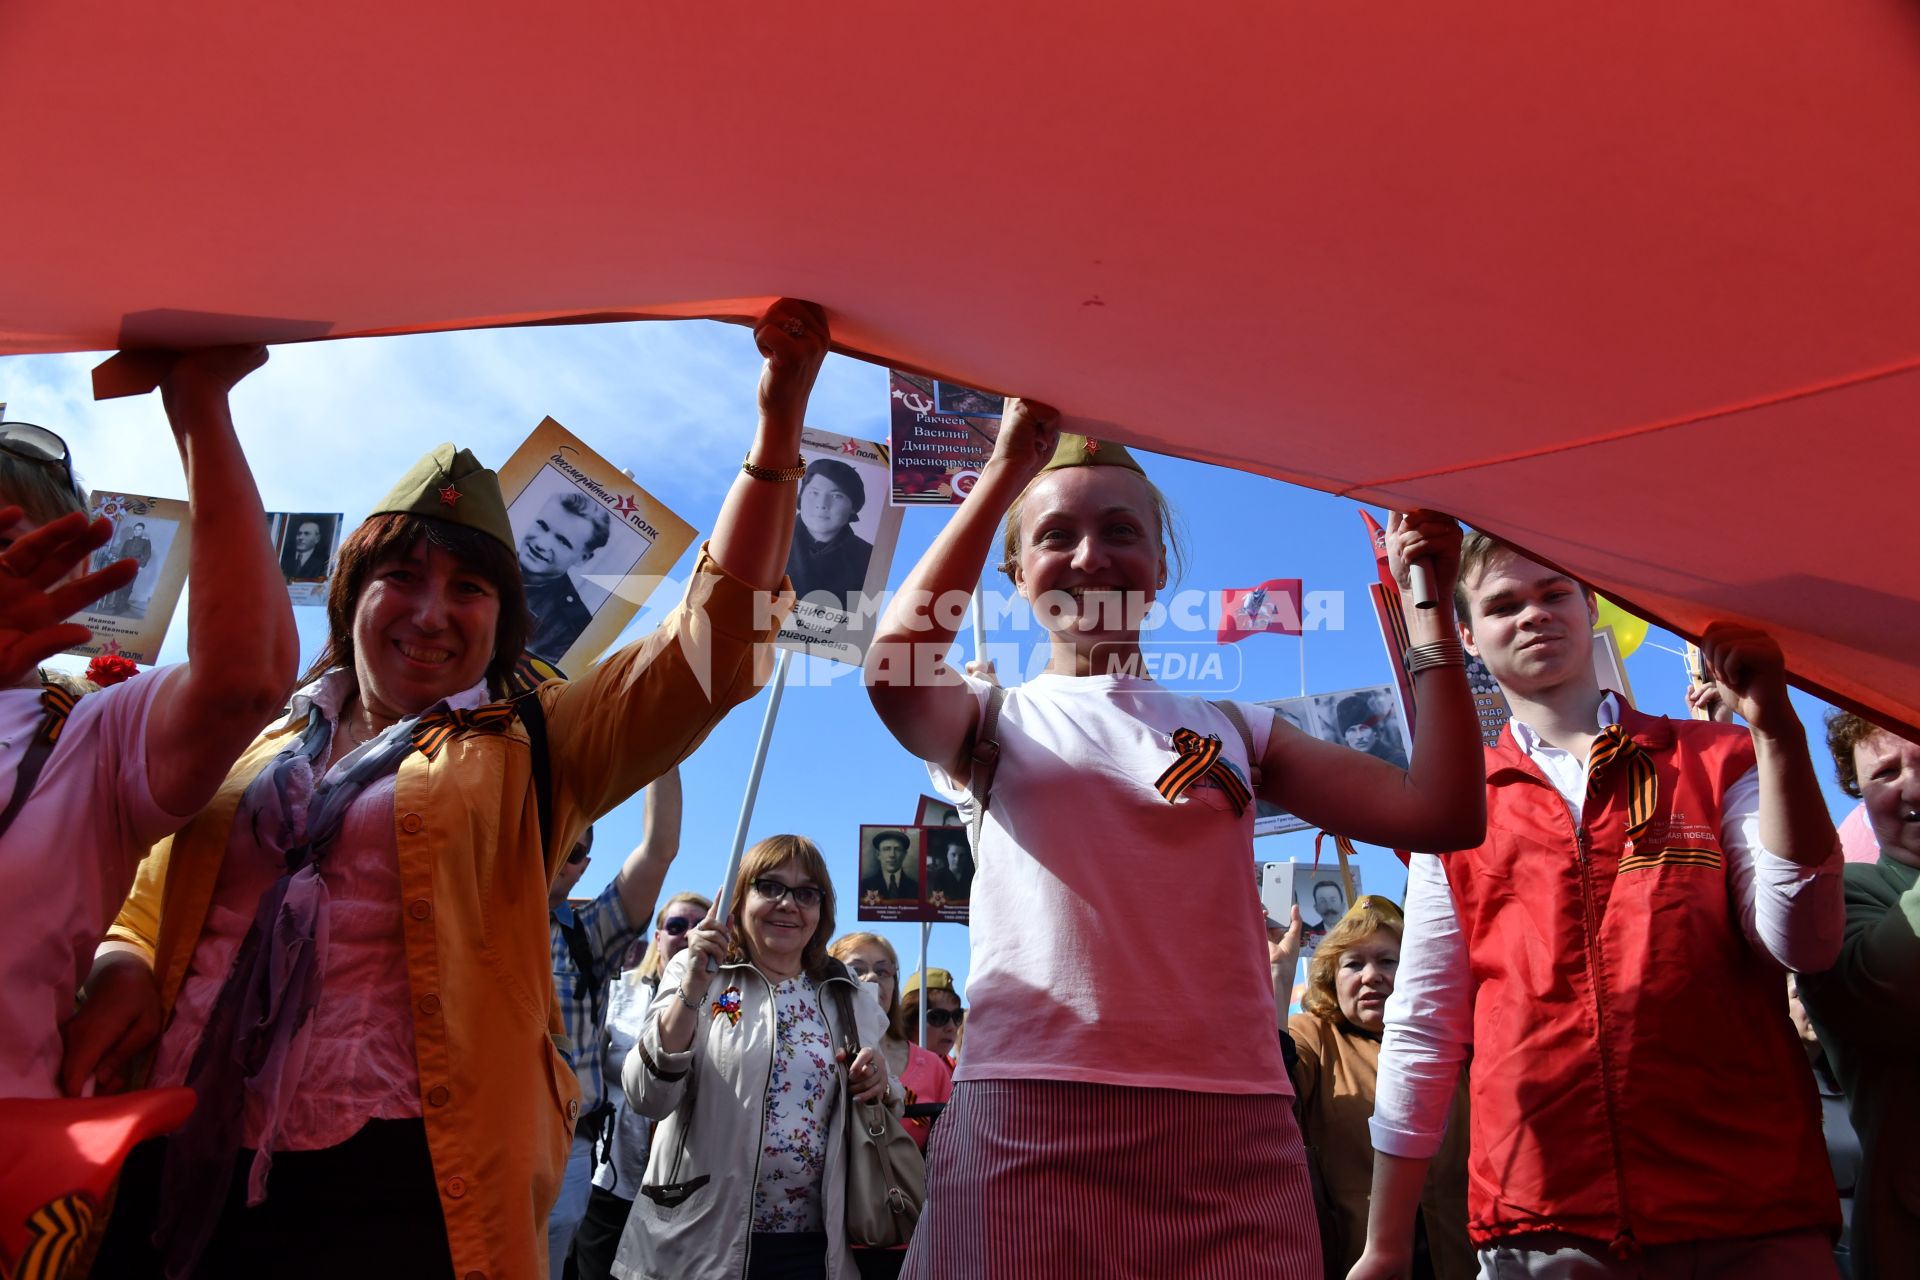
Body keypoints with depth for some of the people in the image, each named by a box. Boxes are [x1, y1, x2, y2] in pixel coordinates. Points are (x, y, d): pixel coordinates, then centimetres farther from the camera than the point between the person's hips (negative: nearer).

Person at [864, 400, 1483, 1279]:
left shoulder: (1232, 729, 15)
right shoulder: (997, 721, 9)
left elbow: (1440, 815, 5)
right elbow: (896, 673, -15)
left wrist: (1426, 605, 5)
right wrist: (1008, 469, -13)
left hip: (1228, 1126, 2)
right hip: (1028, 1119, -2)